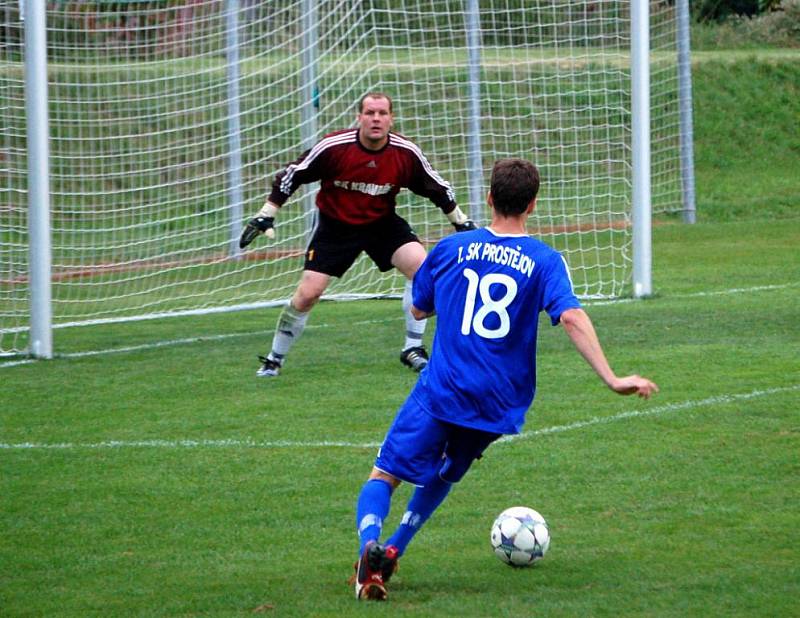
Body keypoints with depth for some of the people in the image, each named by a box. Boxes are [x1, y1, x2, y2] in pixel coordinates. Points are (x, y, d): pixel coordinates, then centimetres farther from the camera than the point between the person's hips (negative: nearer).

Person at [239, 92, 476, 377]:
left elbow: (437, 188, 1)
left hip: (383, 223, 2)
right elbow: (291, 175, -13)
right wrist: (265, 216, -15)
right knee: (307, 294, -9)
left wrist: (462, 223, 7)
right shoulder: (334, 147, -23)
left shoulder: (406, 153, -16)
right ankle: (274, 359, 12)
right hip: (335, 224, -2)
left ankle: (412, 349, -6)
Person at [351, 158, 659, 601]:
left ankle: (370, 547, -28)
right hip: (499, 404, 2)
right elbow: (571, 317, -17)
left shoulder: (450, 249, 4)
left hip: (440, 393, -2)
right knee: (442, 476, 27)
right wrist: (612, 380, -20)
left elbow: (418, 310, 18)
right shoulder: (545, 261, -2)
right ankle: (392, 552, 20)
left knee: (384, 476, 1)